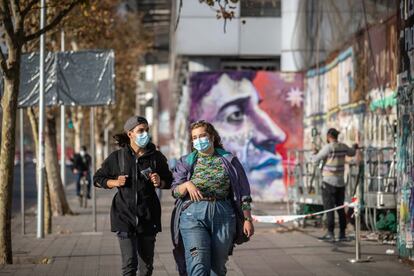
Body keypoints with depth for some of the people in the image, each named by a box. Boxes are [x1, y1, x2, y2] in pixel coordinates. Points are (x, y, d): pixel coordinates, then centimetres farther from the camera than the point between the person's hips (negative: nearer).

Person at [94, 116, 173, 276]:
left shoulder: (156, 157, 4)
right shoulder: (117, 157, 1)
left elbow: (169, 182, 14)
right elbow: (98, 179, 11)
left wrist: (159, 183, -7)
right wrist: (115, 182, -7)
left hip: (148, 216, 2)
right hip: (124, 215, -2)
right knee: (130, 263, -13)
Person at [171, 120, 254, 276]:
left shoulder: (229, 161, 9)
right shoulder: (186, 162, 11)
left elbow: (243, 193, 9)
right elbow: (175, 191, 4)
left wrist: (247, 219, 4)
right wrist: (186, 185, -17)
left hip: (223, 215, 1)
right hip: (193, 214, -1)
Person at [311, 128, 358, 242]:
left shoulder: (328, 148, -13)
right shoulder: (343, 147, 6)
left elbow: (315, 160, -11)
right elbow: (352, 153, 28)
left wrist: (315, 151, 10)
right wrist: (354, 147, 51)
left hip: (329, 182, -6)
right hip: (340, 182, 6)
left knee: (329, 208, -5)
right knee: (340, 208, 9)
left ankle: (330, 234, -8)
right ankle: (342, 234, 9)